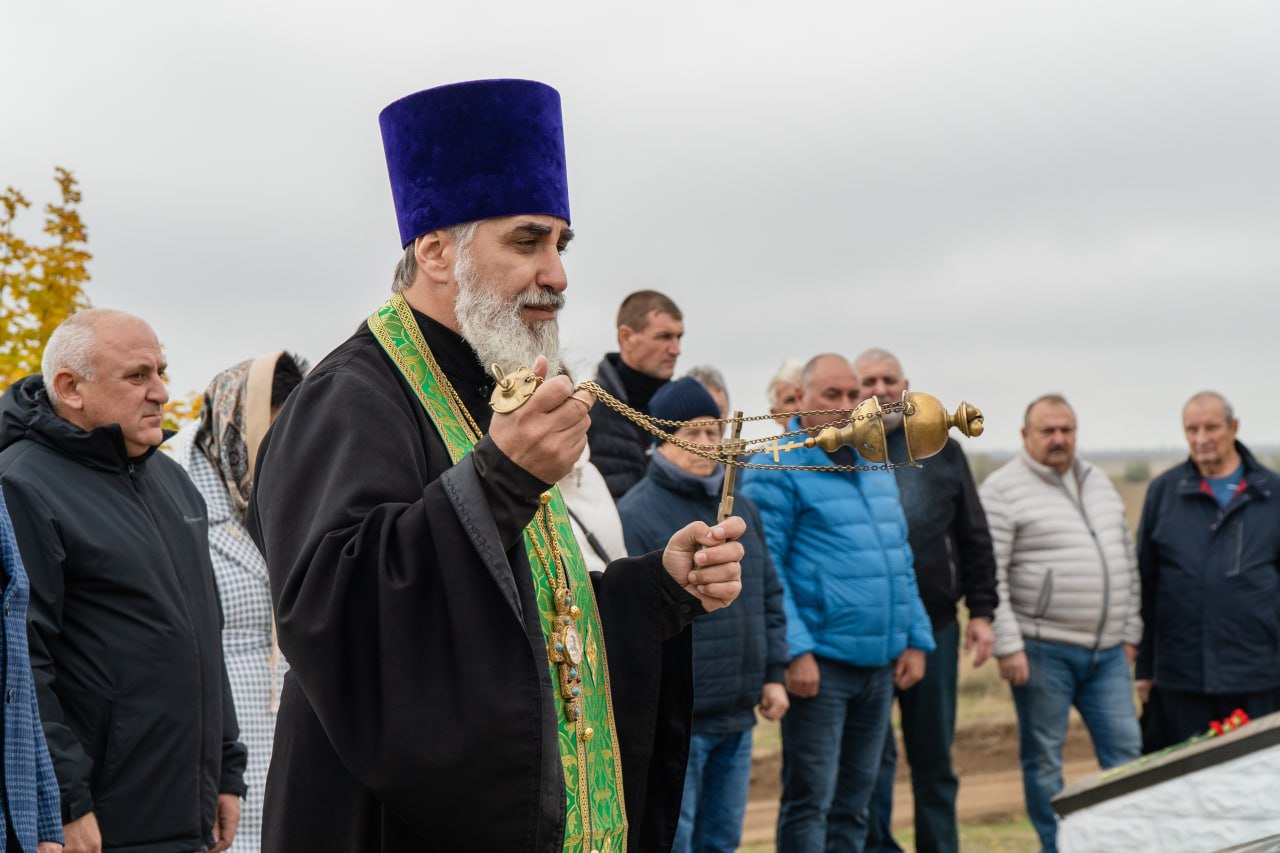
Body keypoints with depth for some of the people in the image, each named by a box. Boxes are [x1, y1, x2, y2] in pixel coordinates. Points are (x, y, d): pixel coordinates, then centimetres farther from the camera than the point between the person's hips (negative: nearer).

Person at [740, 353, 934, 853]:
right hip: (819, 662, -7)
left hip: (880, 663, 7)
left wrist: (916, 640, 12)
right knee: (810, 801, -4)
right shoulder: (776, 470, -7)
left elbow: (900, 560, 20)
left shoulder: (876, 468, 17)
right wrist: (794, 651, -20)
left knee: (854, 802, 13)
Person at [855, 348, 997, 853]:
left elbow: (974, 539, 11)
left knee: (935, 755, 12)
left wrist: (981, 611, 6)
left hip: (935, 626, 2)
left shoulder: (942, 450, 9)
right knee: (873, 757, 4)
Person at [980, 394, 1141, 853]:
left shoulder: (1098, 482, 14)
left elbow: (1126, 559, 19)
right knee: (1044, 758, 3)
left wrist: (1130, 631, 14)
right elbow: (989, 577, -11)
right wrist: (1007, 645, -15)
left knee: (1124, 750, 6)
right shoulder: (1003, 489, -7)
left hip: (1108, 650, 6)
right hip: (1043, 650, -6)